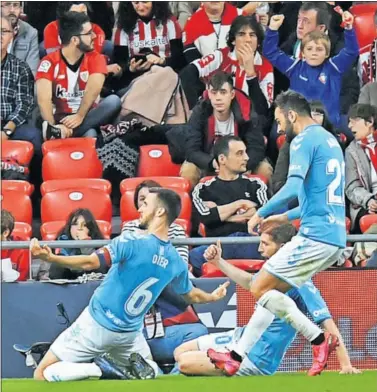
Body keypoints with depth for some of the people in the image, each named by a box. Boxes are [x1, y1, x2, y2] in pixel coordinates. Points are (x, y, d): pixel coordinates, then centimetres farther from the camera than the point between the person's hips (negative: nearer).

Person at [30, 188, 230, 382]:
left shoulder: (131, 242, -21)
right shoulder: (176, 262, -2)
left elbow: (90, 263, -33)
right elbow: (193, 296, 16)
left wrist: (48, 257, -39)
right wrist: (213, 296, 38)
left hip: (97, 323, -5)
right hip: (130, 332, 5)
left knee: (42, 374, 2)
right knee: (150, 371, 32)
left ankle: (99, 368, -16)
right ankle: (138, 363, -3)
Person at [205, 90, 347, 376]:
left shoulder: (304, 140, -9)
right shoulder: (330, 141, 21)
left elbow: (294, 187, -22)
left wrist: (262, 213, -9)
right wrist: (285, 217, 28)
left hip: (315, 235, -10)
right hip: (336, 237, 10)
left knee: (260, 288, -3)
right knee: (272, 290, 15)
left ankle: (320, 339, -5)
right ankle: (237, 357, 17)